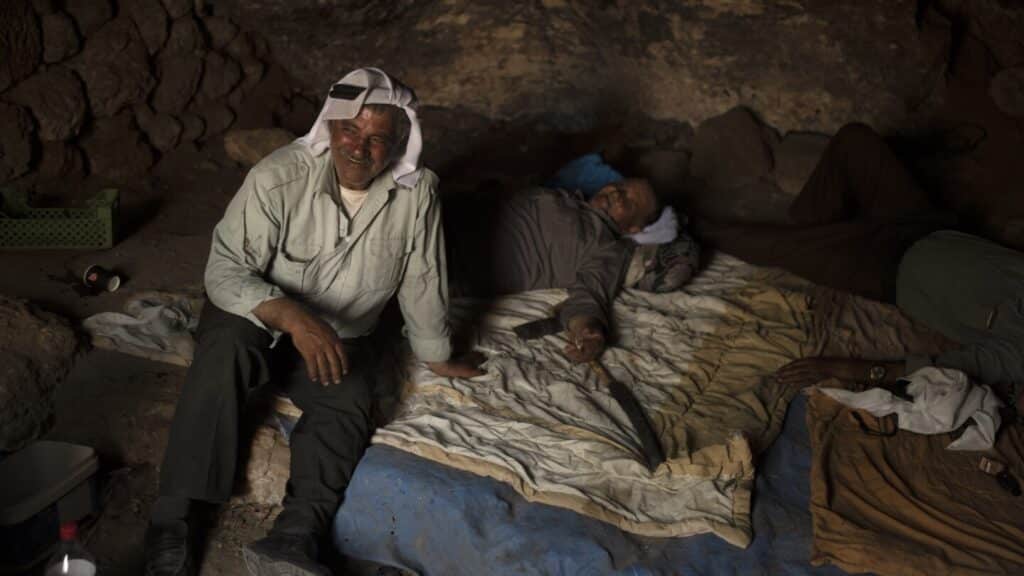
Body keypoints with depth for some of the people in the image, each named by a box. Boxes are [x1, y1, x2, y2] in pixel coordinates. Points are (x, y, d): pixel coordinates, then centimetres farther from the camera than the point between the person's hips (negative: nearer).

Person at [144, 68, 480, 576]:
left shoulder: (417, 193, -13)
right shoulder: (278, 177, -21)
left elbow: (422, 282, 0)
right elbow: (225, 270, -24)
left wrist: (436, 356, 10)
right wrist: (291, 316, -40)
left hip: (340, 337, 3)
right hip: (256, 316, -2)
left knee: (347, 403, -27)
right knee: (227, 349, -34)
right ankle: (171, 521, -28)